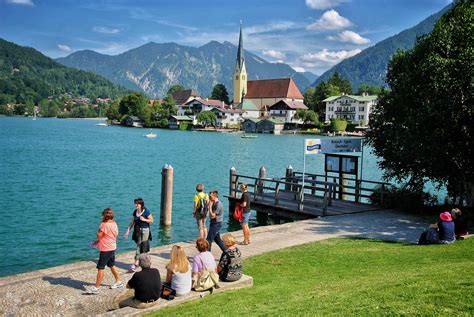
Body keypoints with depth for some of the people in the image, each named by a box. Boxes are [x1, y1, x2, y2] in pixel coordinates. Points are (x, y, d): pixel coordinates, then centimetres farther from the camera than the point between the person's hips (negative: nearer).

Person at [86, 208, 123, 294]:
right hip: (112, 248, 9)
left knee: (100, 268, -4)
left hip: (106, 249, -9)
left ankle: (96, 287, -1)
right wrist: (98, 241, 19)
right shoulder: (114, 224, 7)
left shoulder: (105, 225, -20)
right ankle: (118, 282, 30)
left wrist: (100, 226, -6)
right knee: (112, 265, 22)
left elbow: (99, 235, -14)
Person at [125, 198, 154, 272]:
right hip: (137, 231, 6)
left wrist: (144, 219, -20)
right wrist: (128, 230, 7)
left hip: (144, 231, -6)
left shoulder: (146, 212, -10)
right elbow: (132, 222, 12)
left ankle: (136, 263, -8)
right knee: (139, 246, 12)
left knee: (141, 247, -8)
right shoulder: (135, 212, 6)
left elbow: (151, 220, -6)